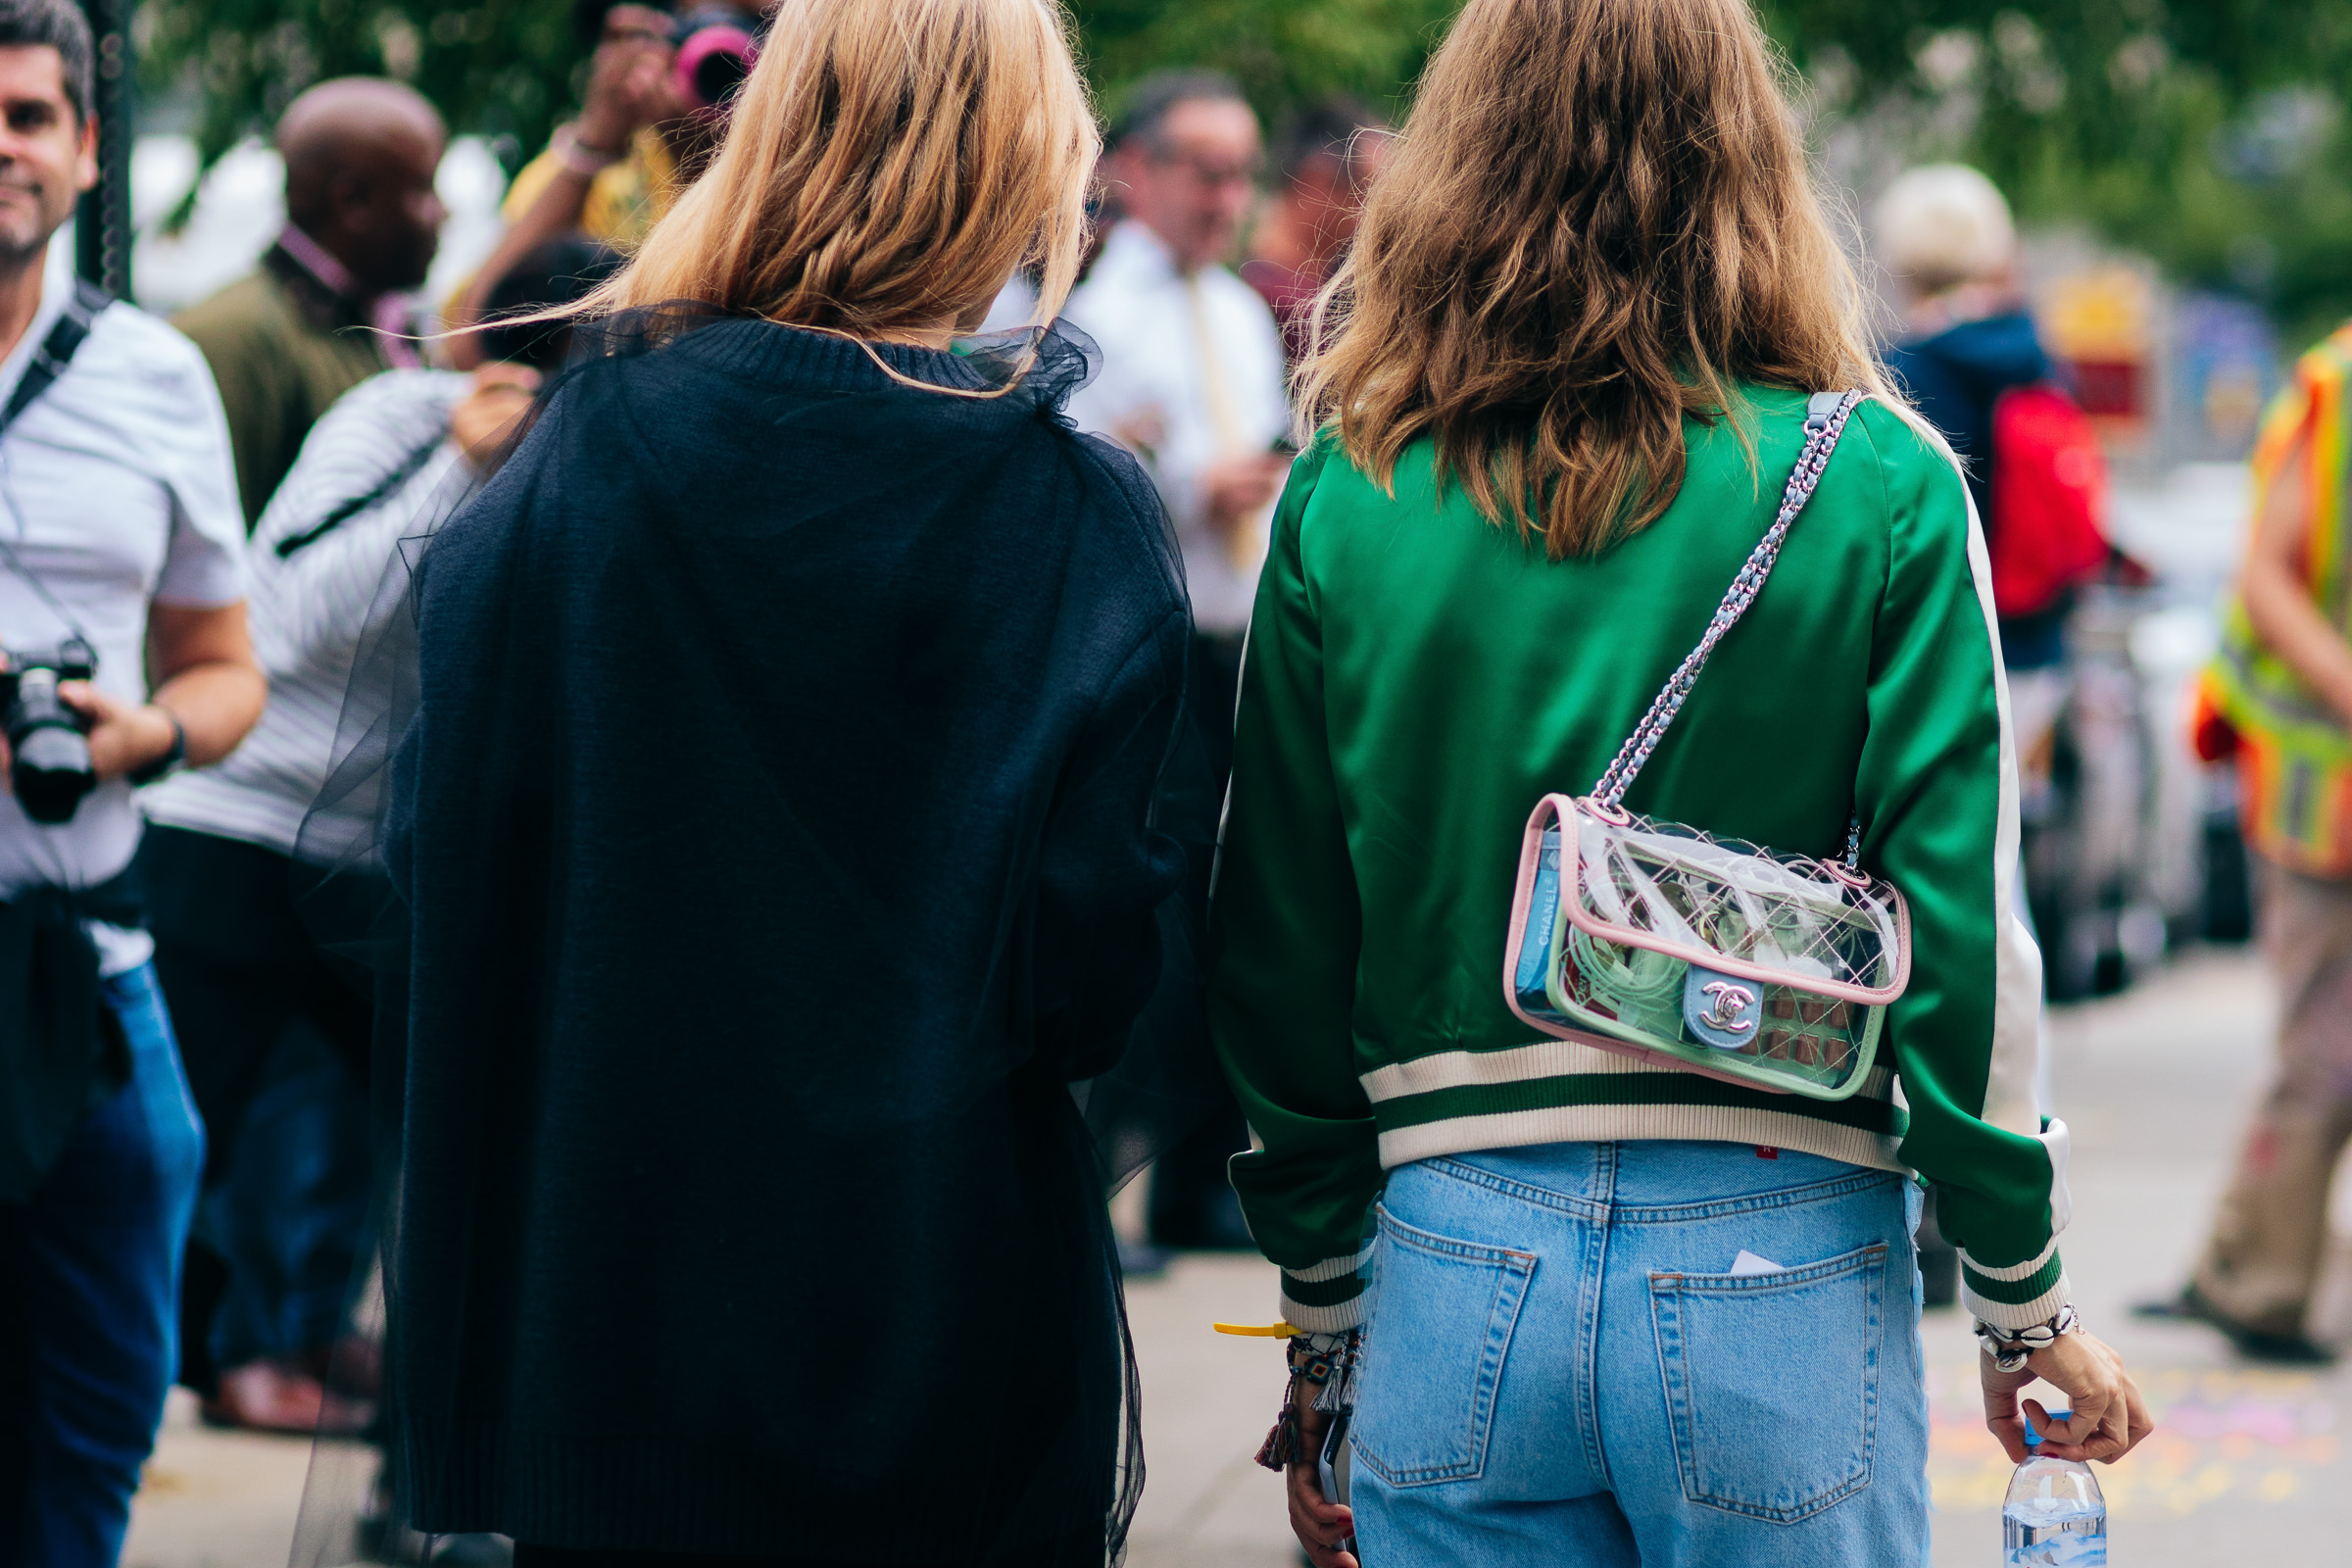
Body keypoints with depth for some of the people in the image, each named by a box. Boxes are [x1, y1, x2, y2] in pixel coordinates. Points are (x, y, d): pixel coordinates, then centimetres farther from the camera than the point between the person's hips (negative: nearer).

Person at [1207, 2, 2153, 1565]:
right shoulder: (1876, 486, -5)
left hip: (1457, 1262, 1)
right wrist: (2029, 1303, 4)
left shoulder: (1344, 499, 0)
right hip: (1778, 1263, -1)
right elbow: (1963, 928, -7)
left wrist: (1325, 1320, 14)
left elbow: (1277, 953, 4)